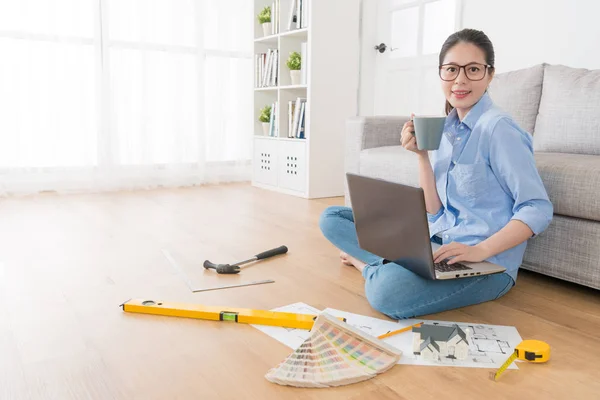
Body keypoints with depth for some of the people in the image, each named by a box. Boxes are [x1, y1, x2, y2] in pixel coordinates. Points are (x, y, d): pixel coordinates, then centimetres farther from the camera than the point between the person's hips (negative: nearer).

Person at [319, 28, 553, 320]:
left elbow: (538, 208, -15)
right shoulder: (445, 128, 8)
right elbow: (435, 212, 5)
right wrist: (422, 155, -6)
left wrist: (480, 250, -26)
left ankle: (370, 264, -5)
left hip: (488, 263, -7)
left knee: (388, 291, -36)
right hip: (439, 242, 7)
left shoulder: (497, 128, -13)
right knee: (332, 217, 7)